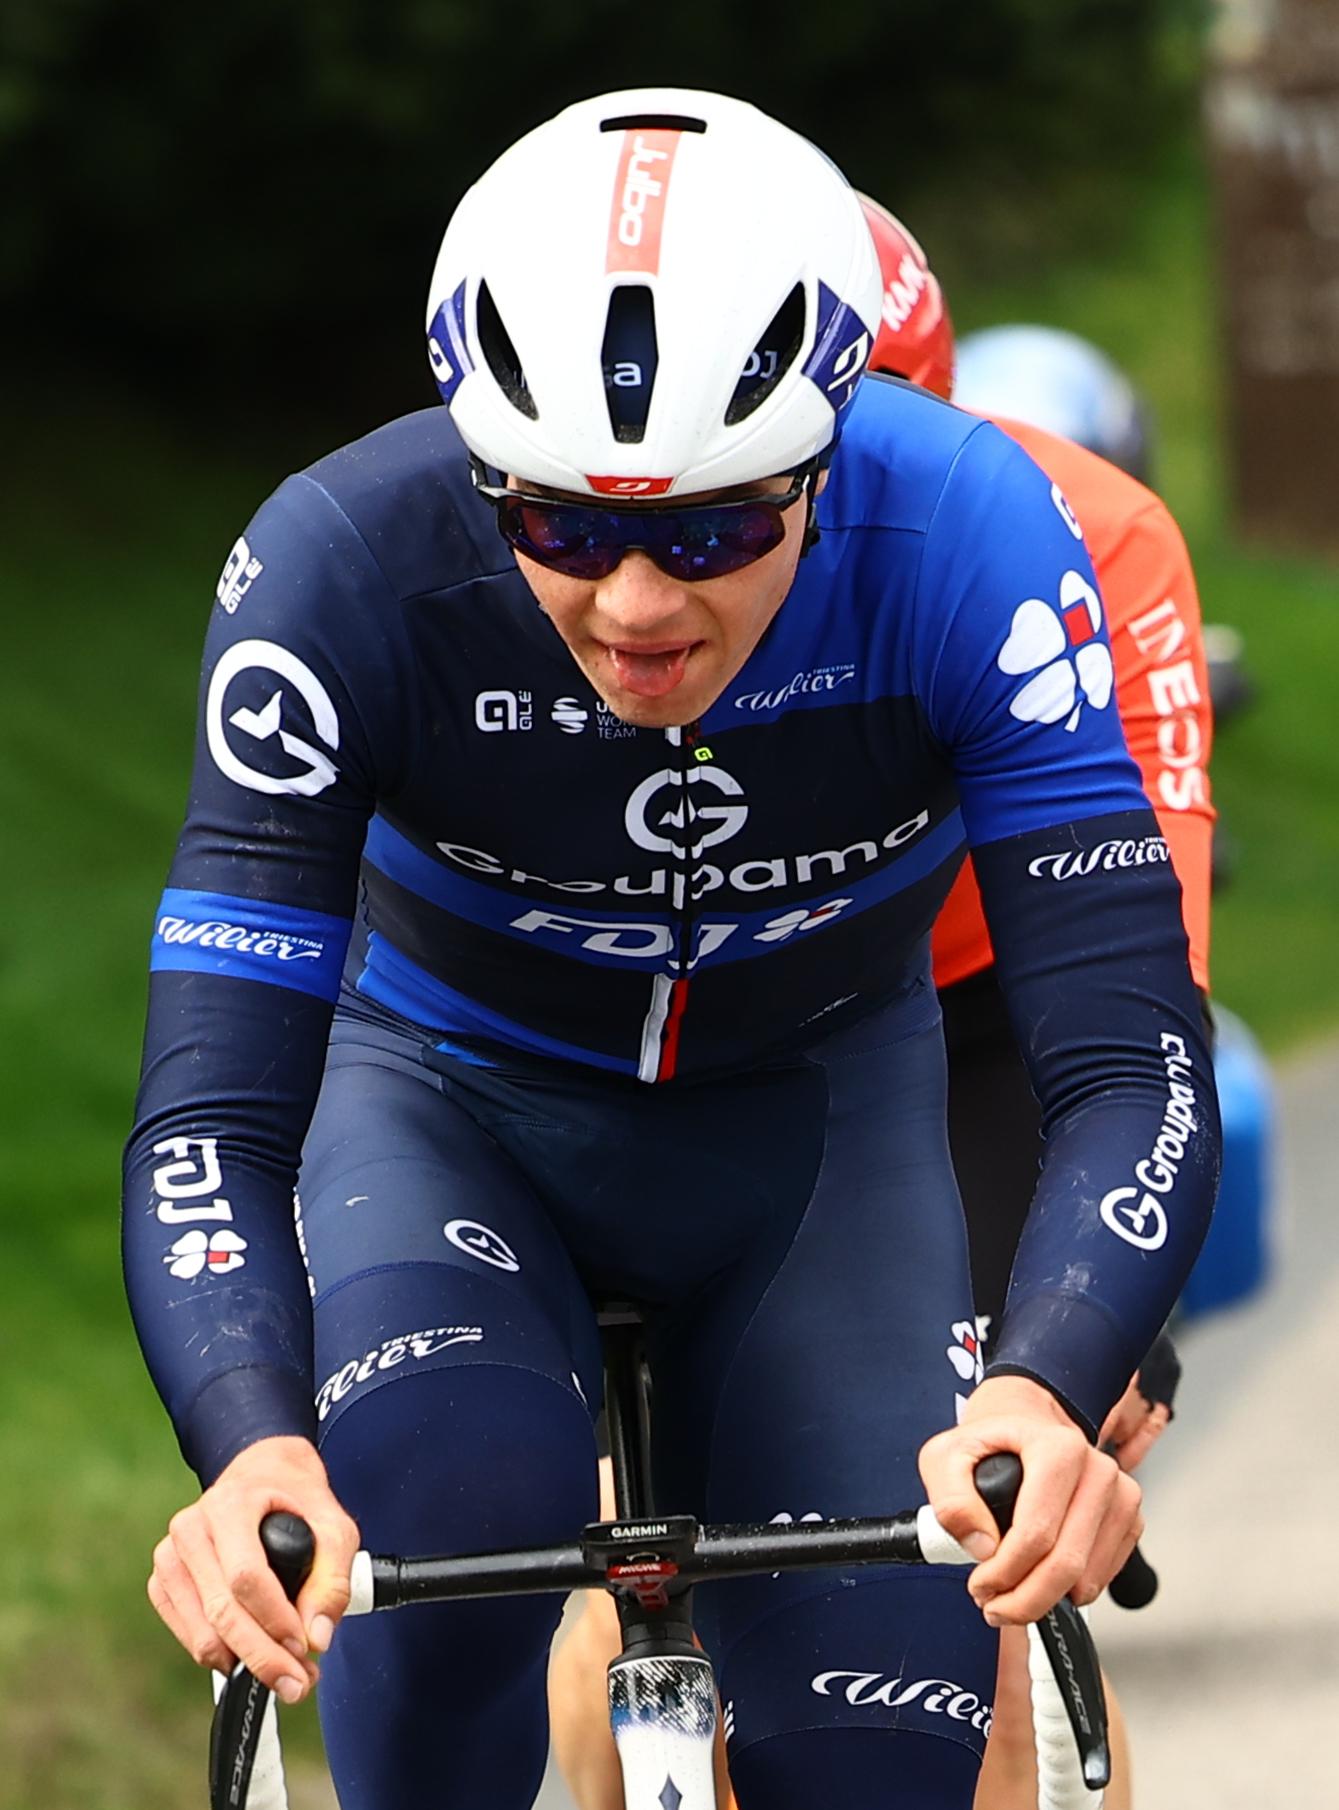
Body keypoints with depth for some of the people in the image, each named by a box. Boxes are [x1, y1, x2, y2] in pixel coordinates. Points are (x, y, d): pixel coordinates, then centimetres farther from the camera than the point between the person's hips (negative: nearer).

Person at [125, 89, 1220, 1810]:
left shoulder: (963, 541, -31)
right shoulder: (343, 569, -32)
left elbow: (1132, 1065, -34)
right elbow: (210, 1112, -35)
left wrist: (1049, 1401, -54)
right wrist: (255, 1455, -55)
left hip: (815, 1112, 1)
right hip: (454, 1100, -1)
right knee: (451, 1504, -32)